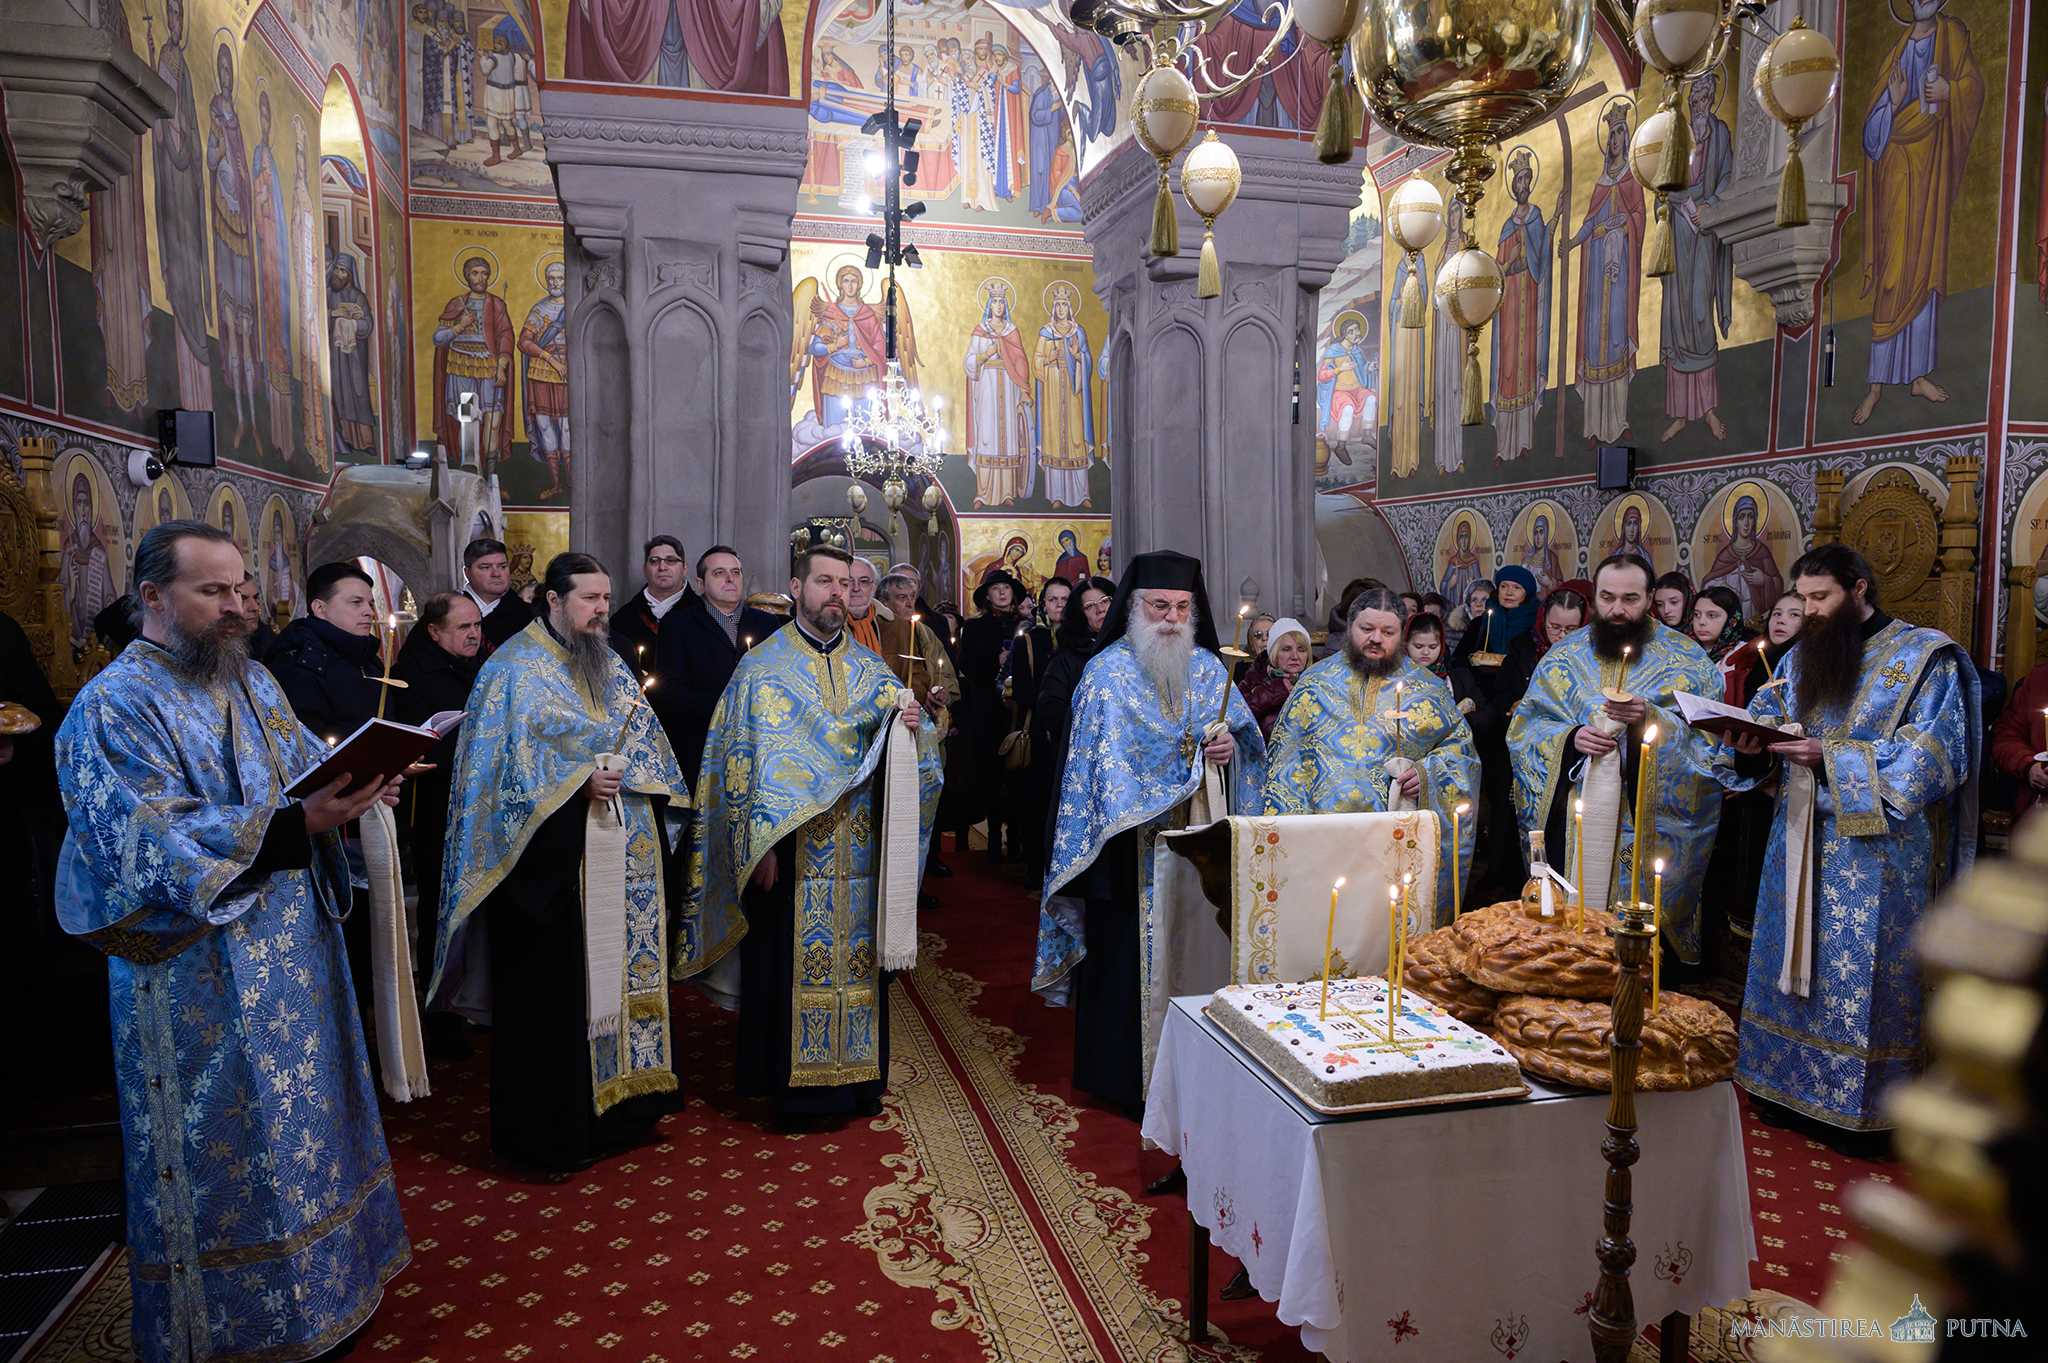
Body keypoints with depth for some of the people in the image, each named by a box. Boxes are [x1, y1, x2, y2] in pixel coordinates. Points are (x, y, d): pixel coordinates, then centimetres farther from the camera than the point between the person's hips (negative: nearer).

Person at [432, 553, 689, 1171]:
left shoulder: (611, 666, 14)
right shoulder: (515, 667, -6)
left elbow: (645, 740, 16)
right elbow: (506, 757, -12)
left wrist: (623, 771, -4)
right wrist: (579, 780, -17)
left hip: (621, 851, 7)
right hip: (552, 855, -6)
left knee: (622, 967, 11)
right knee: (553, 986, 0)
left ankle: (617, 1104, 24)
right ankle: (555, 1126, 12)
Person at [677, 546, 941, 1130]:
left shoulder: (870, 670, 11)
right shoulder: (762, 666, 1)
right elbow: (742, 758, -5)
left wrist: (910, 728, -15)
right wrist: (760, 843, -12)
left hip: (857, 851, 3)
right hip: (789, 847, -3)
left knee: (857, 959, 8)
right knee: (789, 962, 1)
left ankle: (858, 1077, 21)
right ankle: (793, 1083, 14)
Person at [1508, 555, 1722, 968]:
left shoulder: (1685, 659, 5)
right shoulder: (1565, 656, 11)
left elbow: (1707, 735, -4)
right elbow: (1524, 725, 8)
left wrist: (1651, 719, -21)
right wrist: (1569, 737, -11)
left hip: (1647, 821, -2)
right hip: (1571, 817, 2)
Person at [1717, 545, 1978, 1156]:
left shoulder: (1927, 657, -6)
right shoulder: (1801, 657, 11)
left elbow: (1936, 756, -14)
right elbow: (1766, 717, 11)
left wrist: (1831, 757, -22)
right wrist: (1751, 746, -13)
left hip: (1874, 851, -5)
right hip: (1800, 840, 6)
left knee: (1860, 972, 1)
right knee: (1794, 960, 11)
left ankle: (1860, 1110, 15)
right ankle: (1792, 1084, 24)